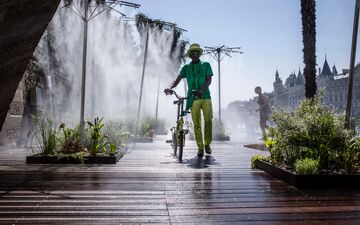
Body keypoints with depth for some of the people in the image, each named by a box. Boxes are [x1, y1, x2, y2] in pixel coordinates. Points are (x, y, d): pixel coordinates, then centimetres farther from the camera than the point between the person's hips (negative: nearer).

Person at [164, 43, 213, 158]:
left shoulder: (206, 65, 11)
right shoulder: (186, 68, 14)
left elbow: (209, 80, -1)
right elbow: (177, 80, 5)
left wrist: (201, 90, -21)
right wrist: (170, 88, -16)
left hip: (205, 97, 0)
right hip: (193, 98, 1)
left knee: (208, 121, -9)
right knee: (196, 124, -3)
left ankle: (207, 144, 12)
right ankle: (200, 148, 5)